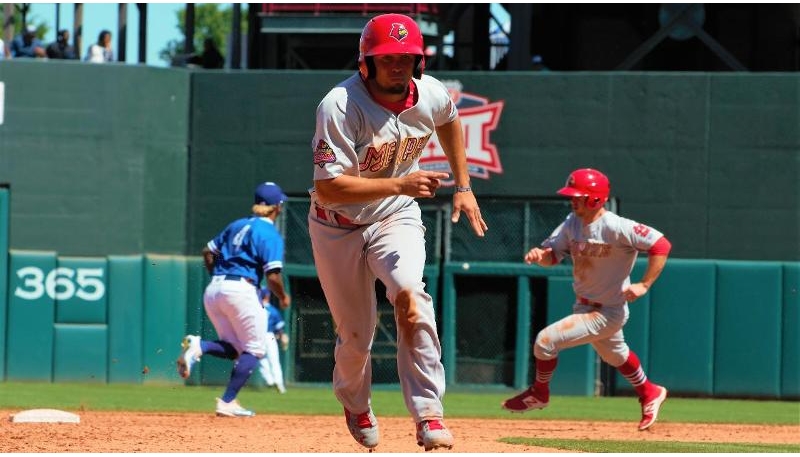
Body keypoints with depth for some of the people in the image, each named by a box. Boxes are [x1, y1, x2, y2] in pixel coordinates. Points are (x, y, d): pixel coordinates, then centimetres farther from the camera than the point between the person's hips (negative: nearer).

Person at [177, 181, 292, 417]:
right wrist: (283, 297, 7)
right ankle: (227, 402, -7)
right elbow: (273, 276, -11)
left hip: (212, 291, 7)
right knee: (253, 350, 5)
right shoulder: (270, 235, -4)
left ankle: (198, 345, -15)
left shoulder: (237, 225, 18)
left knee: (233, 349, 16)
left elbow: (208, 252, 22)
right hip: (240, 290, -7)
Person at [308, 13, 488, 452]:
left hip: (396, 218, 2)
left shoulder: (431, 95, -12)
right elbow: (328, 187, -35)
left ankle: (428, 415, -28)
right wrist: (398, 185, -44)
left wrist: (463, 187, 15)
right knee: (355, 335, 8)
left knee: (410, 294, -28)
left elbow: (449, 120, 15)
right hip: (338, 227, -2)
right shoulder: (340, 106, -29)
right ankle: (355, 404, 43)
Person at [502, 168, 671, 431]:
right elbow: (553, 254, -1)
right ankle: (649, 394, 54)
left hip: (606, 313, -8)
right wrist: (539, 254, -25)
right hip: (584, 307, 8)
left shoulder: (615, 227, -27)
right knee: (615, 355, 29)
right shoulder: (573, 223, -4)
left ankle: (539, 394, 10)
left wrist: (644, 285, -30)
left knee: (546, 340, -15)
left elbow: (661, 245, -28)